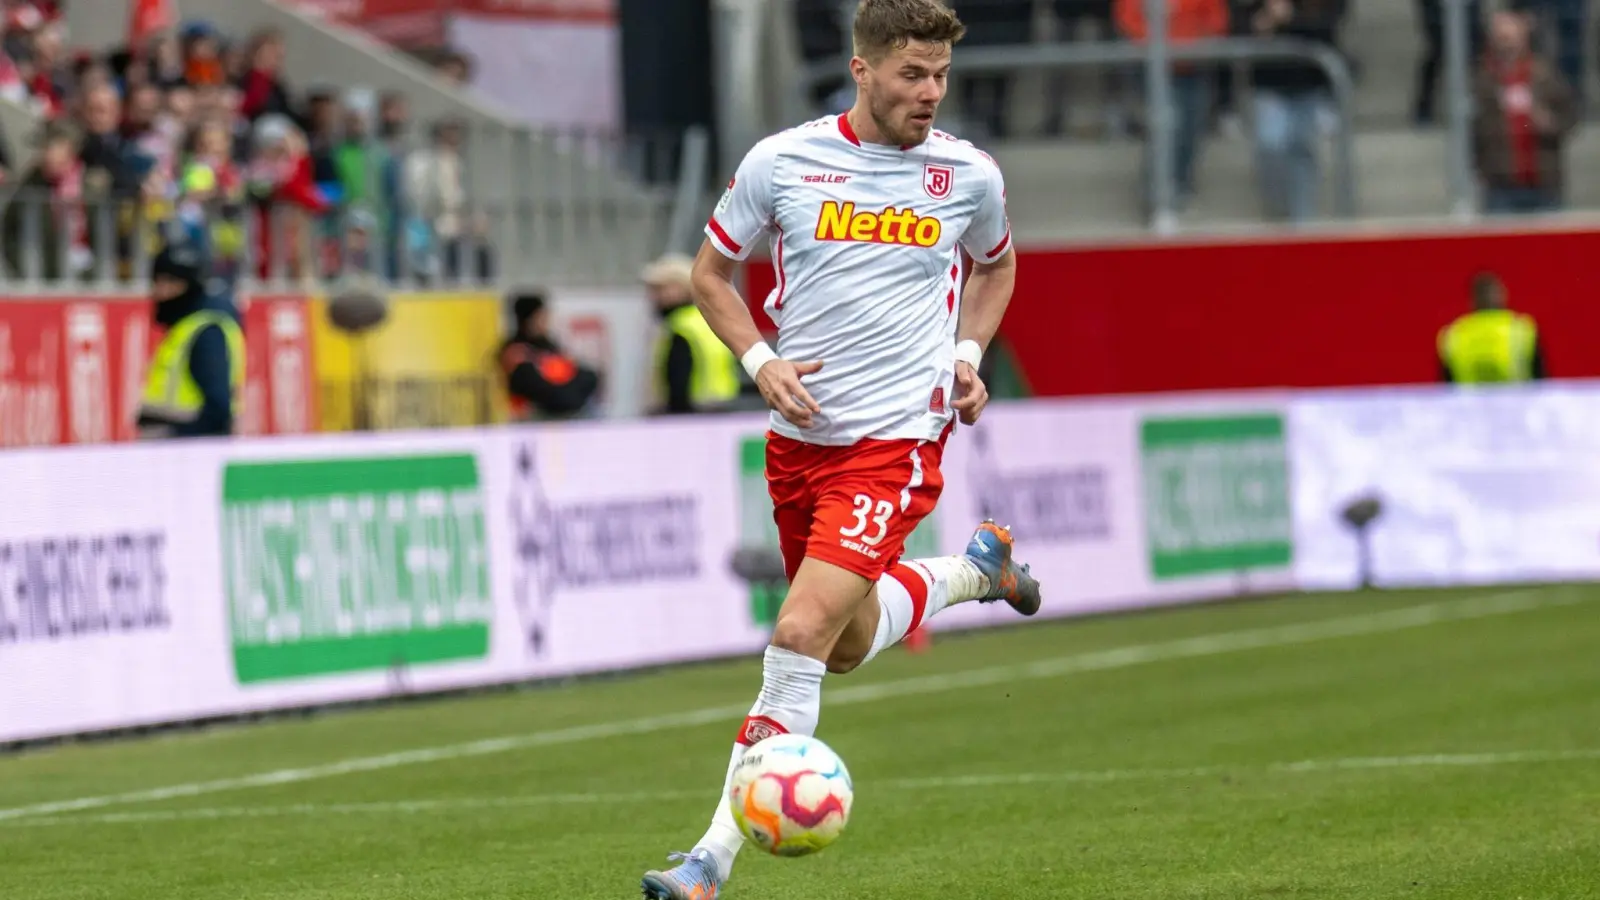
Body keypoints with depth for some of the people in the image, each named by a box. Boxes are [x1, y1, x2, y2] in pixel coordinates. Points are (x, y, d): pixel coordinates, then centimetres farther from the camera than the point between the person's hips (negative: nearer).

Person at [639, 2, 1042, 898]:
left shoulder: (970, 176, -2)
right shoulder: (782, 161, -4)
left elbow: (996, 264, 20)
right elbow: (712, 270, 9)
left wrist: (968, 355, 4)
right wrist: (760, 360, -7)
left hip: (897, 438, -3)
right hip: (800, 432, 3)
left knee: (801, 635, -18)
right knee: (845, 647, 18)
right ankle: (972, 570, 48)